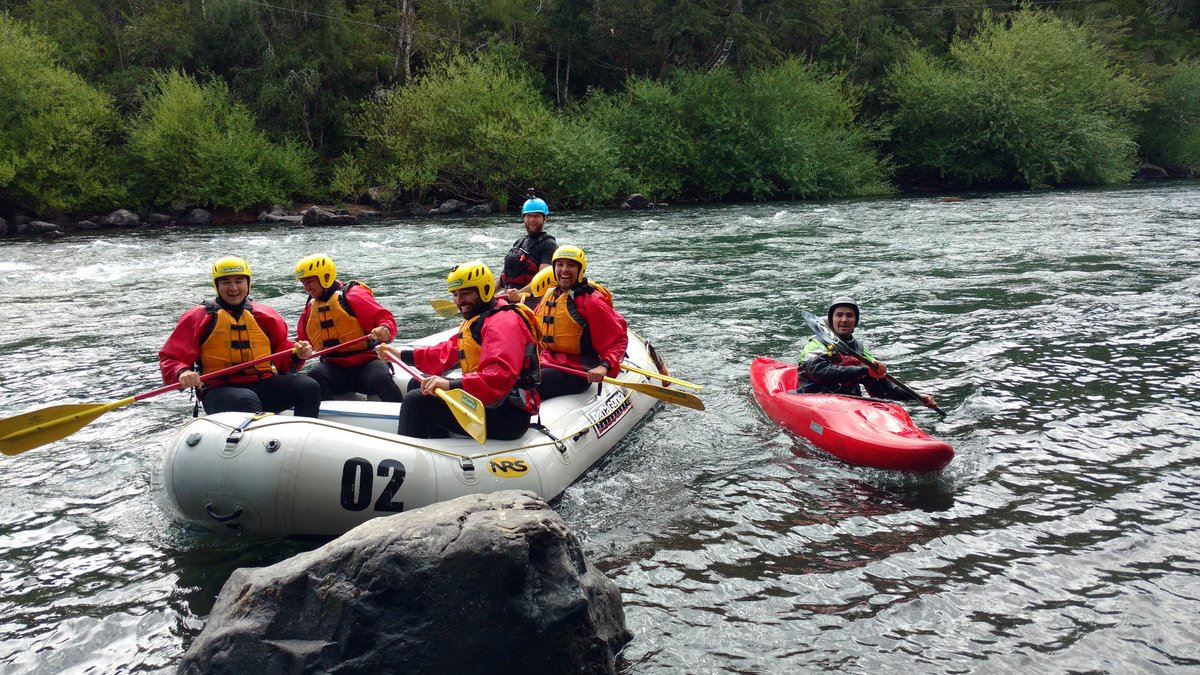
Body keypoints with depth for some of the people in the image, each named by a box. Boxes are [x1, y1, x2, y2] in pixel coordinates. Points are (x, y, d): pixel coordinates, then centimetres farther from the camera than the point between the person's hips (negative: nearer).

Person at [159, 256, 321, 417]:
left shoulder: (265, 317, 15)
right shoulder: (198, 318, 6)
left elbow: (282, 361, 16)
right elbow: (170, 359, 0)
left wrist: (297, 356, -7)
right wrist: (181, 373, -22)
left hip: (263, 384, 4)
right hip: (219, 390, -3)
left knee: (310, 387, -19)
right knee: (247, 400, -37)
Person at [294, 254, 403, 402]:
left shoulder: (352, 295, -4)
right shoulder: (310, 308, 17)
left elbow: (383, 318, -12)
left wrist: (385, 331, -34)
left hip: (366, 362, -4)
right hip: (334, 368, 5)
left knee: (381, 379, -34)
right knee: (315, 376, -28)